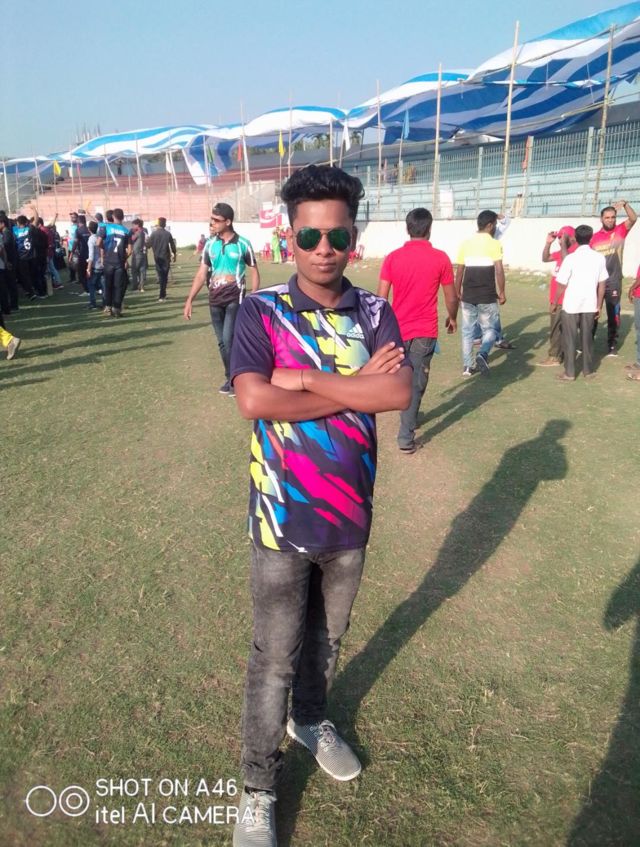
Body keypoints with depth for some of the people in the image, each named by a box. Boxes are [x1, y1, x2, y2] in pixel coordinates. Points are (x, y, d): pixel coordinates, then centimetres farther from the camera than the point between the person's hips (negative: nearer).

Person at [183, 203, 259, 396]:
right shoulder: (210, 244, 5)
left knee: (228, 339, -14)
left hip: (235, 298, -4)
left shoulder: (242, 244, -6)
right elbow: (201, 273, 8)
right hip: (214, 299, 5)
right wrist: (190, 300, 4)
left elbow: (254, 272, 0)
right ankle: (230, 377, 23)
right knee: (222, 342, 9)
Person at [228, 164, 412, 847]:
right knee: (274, 658, 9)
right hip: (283, 518, -3)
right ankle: (258, 788, 30)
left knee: (327, 638, 24)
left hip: (350, 513, 4)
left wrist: (300, 378, -21)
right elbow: (254, 400, -25)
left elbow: (399, 392, -18)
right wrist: (356, 386, -19)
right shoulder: (261, 311, -9)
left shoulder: (375, 313, -2)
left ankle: (311, 720, 52)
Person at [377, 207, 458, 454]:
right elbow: (451, 298, -1)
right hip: (424, 331, -2)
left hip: (397, 329, 2)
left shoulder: (393, 257, -3)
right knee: (416, 382, 4)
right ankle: (406, 437, 3)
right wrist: (452, 318, 19)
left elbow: (381, 298, -3)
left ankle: (410, 418, 42)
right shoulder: (440, 258, -7)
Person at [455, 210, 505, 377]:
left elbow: (459, 271, 7)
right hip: (487, 296, -4)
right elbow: (499, 271, -12)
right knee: (489, 329, 10)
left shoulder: (466, 244, 6)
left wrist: (457, 293, 16)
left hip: (468, 295, 4)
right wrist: (502, 293, -2)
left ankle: (467, 366, 13)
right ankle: (482, 354, -16)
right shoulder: (494, 243, -6)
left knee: (467, 331, 12)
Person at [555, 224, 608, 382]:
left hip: (571, 305, -3)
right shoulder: (599, 258, -1)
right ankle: (588, 371, 20)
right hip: (590, 305, 3)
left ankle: (569, 373, 8)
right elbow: (602, 285, 3)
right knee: (587, 338, 13)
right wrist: (598, 306, 12)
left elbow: (562, 285, -9)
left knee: (569, 339, 5)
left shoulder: (570, 258, -12)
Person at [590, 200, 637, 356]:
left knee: (613, 315, 6)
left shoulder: (620, 231, 0)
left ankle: (612, 345, 15)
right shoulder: (595, 237, 3)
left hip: (613, 282, -1)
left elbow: (633, 219, -17)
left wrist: (625, 204, -30)